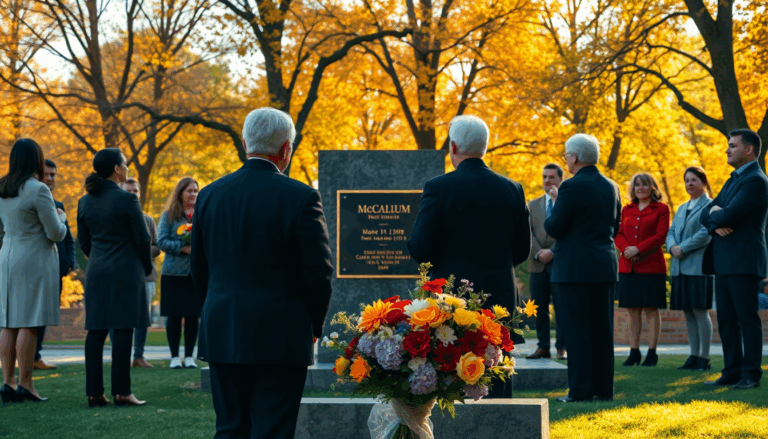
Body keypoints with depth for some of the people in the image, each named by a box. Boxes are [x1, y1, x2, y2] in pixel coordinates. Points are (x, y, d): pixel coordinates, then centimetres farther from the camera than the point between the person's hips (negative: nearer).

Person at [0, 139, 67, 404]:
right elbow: (56, 233, -11)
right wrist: (61, 218, 7)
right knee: (29, 322, -6)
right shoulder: (37, 190, -13)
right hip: (35, 261, -7)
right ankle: (25, 384, -6)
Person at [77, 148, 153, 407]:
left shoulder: (85, 202, 8)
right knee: (122, 330, -5)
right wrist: (147, 267, 8)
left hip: (96, 272, 6)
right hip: (125, 272, -6)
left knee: (96, 330, 6)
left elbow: (83, 242, 13)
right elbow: (142, 238, -7)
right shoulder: (126, 200, -11)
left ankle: (94, 393, 6)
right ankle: (121, 392, -6)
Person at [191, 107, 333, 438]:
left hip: (222, 336, 5)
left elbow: (199, 271, 10)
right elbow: (319, 272, -9)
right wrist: (314, 326, 6)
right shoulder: (301, 197, -10)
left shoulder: (210, 194, 4)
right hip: (280, 338, -4)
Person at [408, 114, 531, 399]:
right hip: (500, 296, 4)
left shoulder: (439, 188, -9)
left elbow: (419, 249, -10)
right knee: (497, 375, 7)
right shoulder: (512, 189, 4)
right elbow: (522, 250, 8)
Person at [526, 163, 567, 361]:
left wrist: (552, 252, -13)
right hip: (537, 264, 4)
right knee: (539, 308, 3)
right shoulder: (533, 205, 17)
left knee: (562, 308, -4)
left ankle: (562, 348, -2)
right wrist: (537, 253, -8)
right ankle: (543, 347, 7)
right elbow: (528, 233, 8)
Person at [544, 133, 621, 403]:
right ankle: (604, 388, 13)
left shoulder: (572, 187, -12)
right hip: (605, 267, 7)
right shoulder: (611, 187, 11)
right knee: (602, 328, 10)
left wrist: (555, 207, 6)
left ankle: (581, 391, -3)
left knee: (578, 330, -3)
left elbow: (554, 229, -12)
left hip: (575, 268, -7)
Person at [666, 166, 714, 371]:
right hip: (680, 268, 7)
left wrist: (683, 249, -15)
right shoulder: (682, 208, 21)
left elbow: (706, 234, -13)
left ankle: (704, 358, -3)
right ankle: (694, 356, 11)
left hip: (699, 267, -7)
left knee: (700, 311, -7)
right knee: (688, 313, 7)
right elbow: (671, 232, 15)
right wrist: (672, 247, -6)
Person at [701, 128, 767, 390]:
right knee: (726, 320, 9)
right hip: (724, 262, 9)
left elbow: (730, 215, -21)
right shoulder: (733, 180, 20)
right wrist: (715, 225, -6)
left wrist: (716, 214, 1)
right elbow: (706, 215, 16)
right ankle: (732, 371, 14)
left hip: (744, 262, -9)